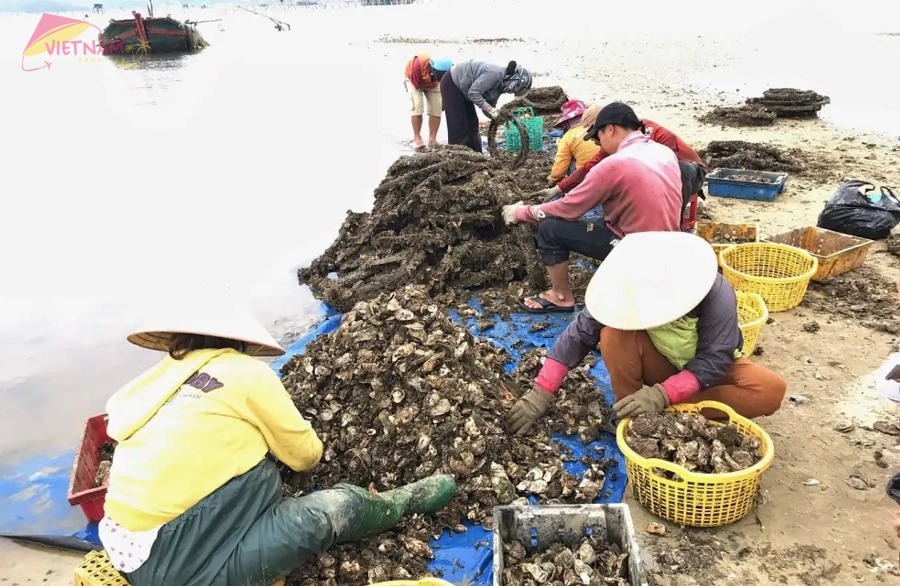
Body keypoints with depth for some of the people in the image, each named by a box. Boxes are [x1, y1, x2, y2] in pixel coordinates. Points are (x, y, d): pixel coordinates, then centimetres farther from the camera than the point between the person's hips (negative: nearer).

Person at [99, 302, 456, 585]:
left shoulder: (165, 374, 6)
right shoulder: (243, 372, -8)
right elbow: (305, 455, 1)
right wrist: (310, 448, 25)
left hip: (129, 547, 7)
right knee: (333, 510, -2)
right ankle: (404, 505, 22)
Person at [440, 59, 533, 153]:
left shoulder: (500, 85, 2)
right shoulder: (494, 74, -26)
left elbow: (487, 108, 4)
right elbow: (473, 93, -31)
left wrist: (498, 115, -14)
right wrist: (491, 110, -32)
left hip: (461, 87, 10)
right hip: (452, 83, -9)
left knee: (472, 123, 10)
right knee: (459, 126, -10)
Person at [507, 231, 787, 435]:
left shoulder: (717, 296, -33)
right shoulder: (625, 295, -26)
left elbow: (713, 362, -30)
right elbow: (579, 334, -25)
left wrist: (662, 395, -43)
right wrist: (541, 392, -31)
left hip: (707, 368, 0)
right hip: (660, 366, 0)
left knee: (771, 390, -29)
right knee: (614, 332, -31)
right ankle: (634, 417, -17)